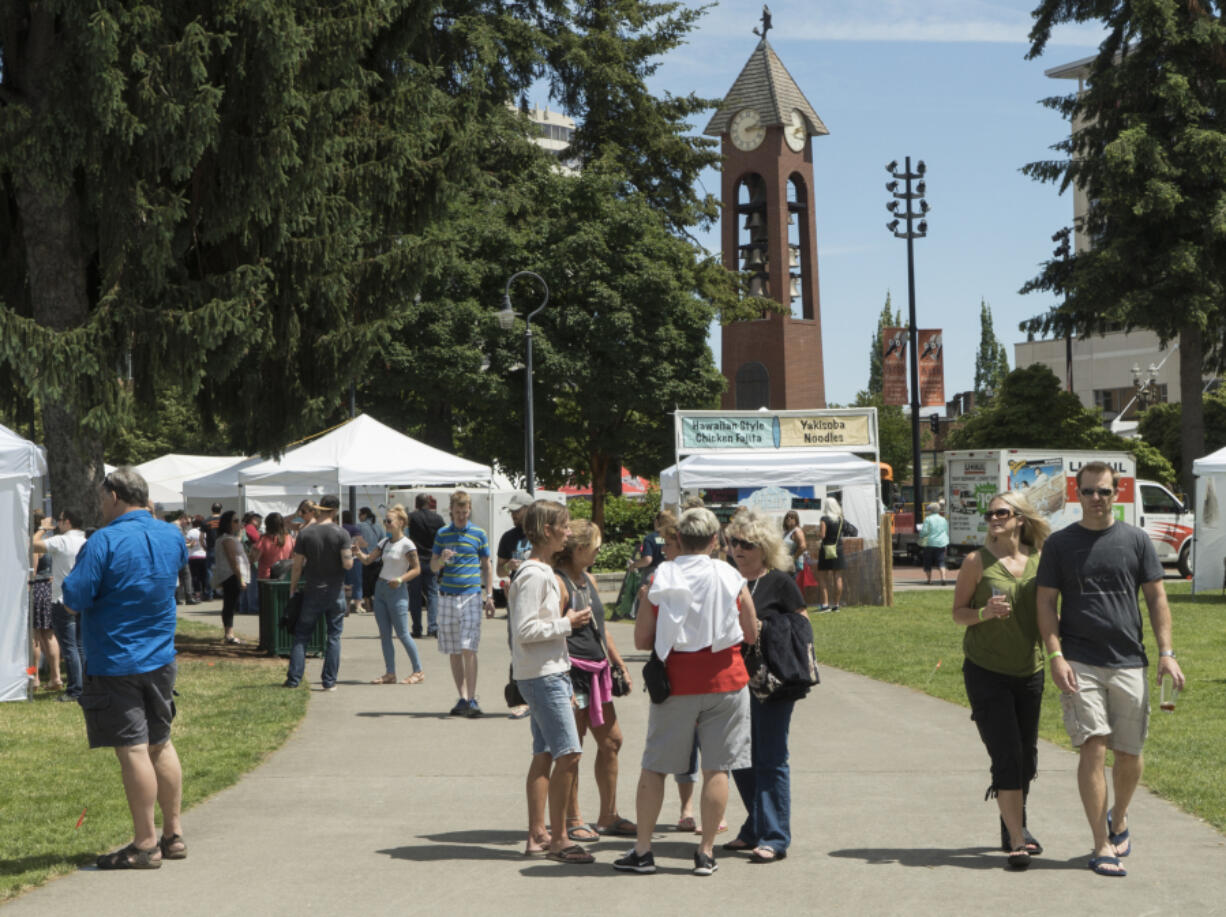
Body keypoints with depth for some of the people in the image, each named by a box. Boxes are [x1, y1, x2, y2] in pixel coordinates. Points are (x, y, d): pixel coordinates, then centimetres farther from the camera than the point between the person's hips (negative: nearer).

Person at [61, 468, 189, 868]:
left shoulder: (104, 542, -16)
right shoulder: (172, 536, 4)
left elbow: (74, 602, -17)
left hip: (115, 664, -6)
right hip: (161, 659, 7)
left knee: (133, 751, -3)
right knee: (160, 744, 16)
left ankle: (145, 845, 1)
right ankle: (173, 835, 21)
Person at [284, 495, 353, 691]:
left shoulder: (305, 533, -4)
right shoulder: (341, 534, -9)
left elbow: (297, 566, -2)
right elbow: (348, 564, -15)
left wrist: (292, 590, 8)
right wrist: (350, 553, 6)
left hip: (312, 591, 1)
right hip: (335, 592, -1)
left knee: (301, 635, 10)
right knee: (334, 636, 7)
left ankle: (294, 679, 6)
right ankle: (329, 681, 6)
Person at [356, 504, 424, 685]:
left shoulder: (407, 545, -9)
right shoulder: (384, 542, 12)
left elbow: (416, 569, -10)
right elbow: (367, 560, 11)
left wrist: (400, 579, -24)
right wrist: (358, 553, -9)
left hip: (396, 591, -7)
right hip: (380, 588, 7)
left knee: (402, 634, -6)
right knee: (384, 634, 6)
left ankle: (418, 671, 4)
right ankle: (390, 673, 10)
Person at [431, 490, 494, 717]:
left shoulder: (479, 534, 6)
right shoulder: (442, 534, 9)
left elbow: (486, 566, 12)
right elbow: (433, 566, 11)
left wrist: (489, 593, 5)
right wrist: (441, 559, -12)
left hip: (471, 596, -3)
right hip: (447, 597, 3)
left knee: (469, 649, -11)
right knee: (454, 652, 5)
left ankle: (472, 699, -8)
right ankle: (463, 698, 12)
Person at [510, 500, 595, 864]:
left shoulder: (544, 572, 16)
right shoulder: (534, 576, -15)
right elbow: (524, 631, -22)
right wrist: (568, 623, -14)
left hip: (550, 673, 10)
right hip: (541, 676, -10)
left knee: (544, 755, 10)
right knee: (568, 753, -11)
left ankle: (537, 835, 14)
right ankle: (558, 838, -6)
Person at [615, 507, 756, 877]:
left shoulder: (659, 580, -3)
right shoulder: (731, 579, -3)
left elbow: (641, 639, -1)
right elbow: (751, 635, 4)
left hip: (675, 684, 0)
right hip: (724, 681, 0)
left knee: (654, 767, 9)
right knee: (716, 769, 5)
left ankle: (642, 849, 10)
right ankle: (706, 852, 6)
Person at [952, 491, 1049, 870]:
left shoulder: (1039, 561, 2)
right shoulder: (977, 562, -6)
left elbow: (1047, 613, 13)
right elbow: (958, 613, -1)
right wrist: (985, 612, -21)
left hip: (1029, 671, 4)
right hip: (986, 671, -4)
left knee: (1026, 757, 12)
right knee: (1006, 755, -10)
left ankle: (1015, 826, 31)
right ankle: (1016, 839, -5)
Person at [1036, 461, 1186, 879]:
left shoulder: (1136, 540, 8)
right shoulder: (1060, 543, 5)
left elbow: (1156, 597, 10)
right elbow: (1046, 604, 3)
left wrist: (1166, 652, 0)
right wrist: (1056, 657, -8)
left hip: (1128, 663, 2)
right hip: (1079, 664, -2)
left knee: (1129, 754, 7)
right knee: (1093, 749, -10)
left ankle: (1118, 820, 34)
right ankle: (1102, 845, -6)